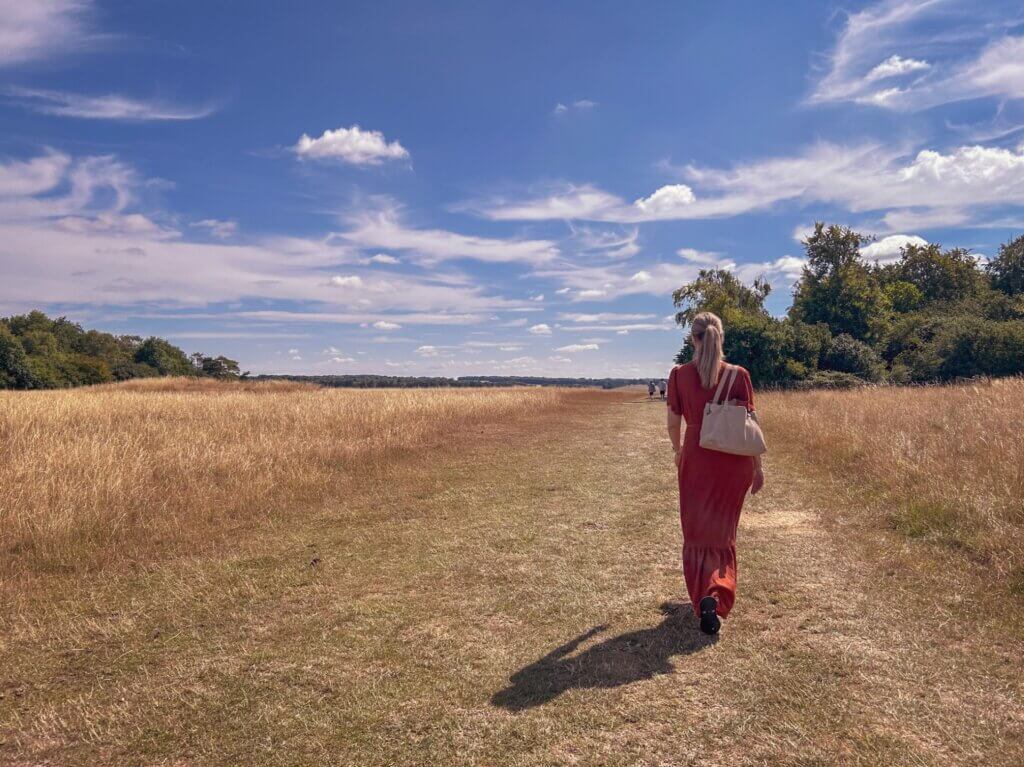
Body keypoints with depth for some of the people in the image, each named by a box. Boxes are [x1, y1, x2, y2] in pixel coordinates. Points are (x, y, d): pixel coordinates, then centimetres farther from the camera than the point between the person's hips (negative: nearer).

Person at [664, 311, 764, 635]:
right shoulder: (739, 375, -6)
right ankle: (717, 592, 5)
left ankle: (704, 596, 6)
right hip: (734, 461, 1)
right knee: (723, 532, 18)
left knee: (697, 532, 14)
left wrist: (678, 451, 18)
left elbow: (673, 423, -1)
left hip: (696, 459, 0)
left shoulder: (679, 374, -6)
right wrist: (758, 467, 5)